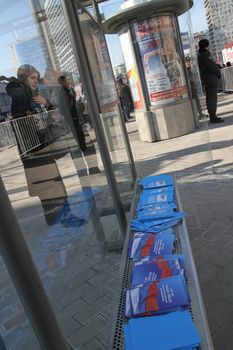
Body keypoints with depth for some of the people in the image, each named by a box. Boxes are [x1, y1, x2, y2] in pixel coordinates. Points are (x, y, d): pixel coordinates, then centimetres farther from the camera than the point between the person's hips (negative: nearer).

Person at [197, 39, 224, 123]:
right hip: (211, 80, -10)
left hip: (207, 81, 10)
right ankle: (213, 117, -8)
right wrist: (218, 74, 0)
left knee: (210, 99, 12)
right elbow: (212, 67, -16)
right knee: (212, 98, -9)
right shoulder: (205, 55, -15)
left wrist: (217, 73, 11)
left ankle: (212, 116, 19)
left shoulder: (200, 55, 16)